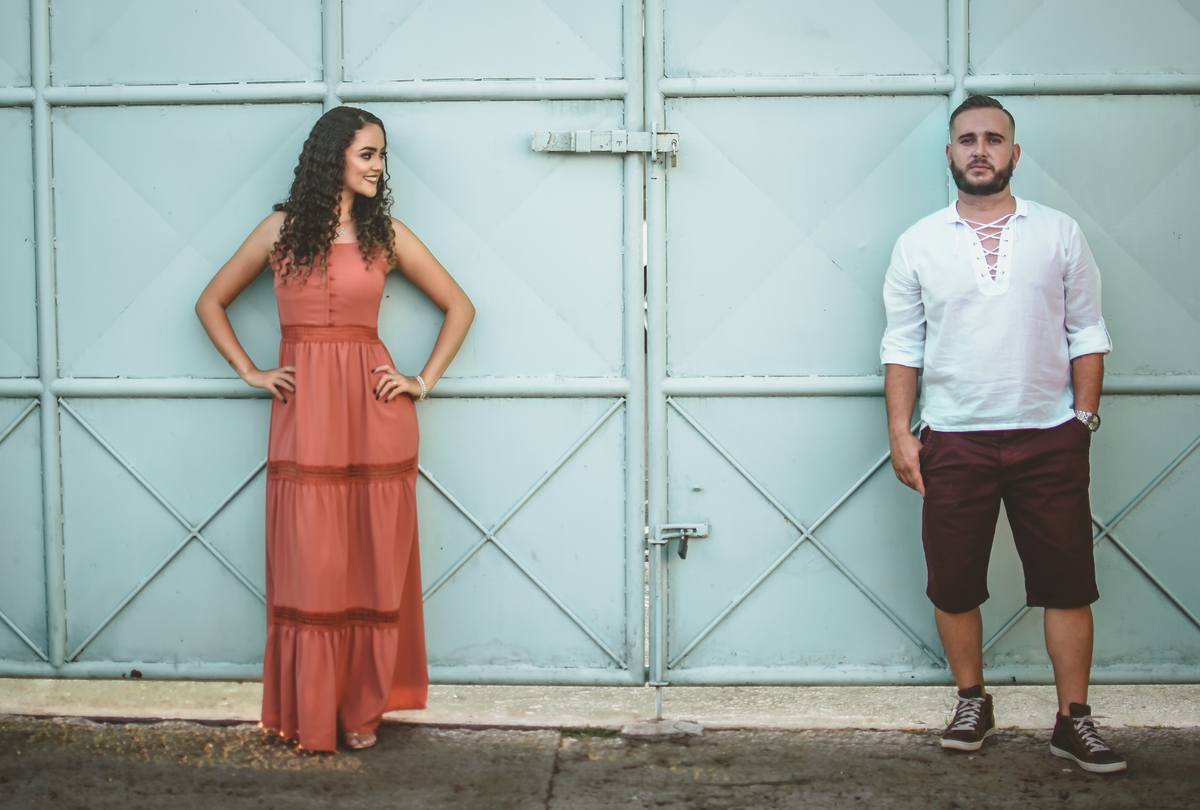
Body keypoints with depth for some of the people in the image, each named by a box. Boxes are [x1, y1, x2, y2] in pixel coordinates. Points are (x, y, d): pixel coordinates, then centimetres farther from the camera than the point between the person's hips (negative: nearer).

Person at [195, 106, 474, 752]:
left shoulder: (386, 234, 7)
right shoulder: (282, 229, 7)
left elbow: (459, 306, 12)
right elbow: (211, 302, 15)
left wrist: (424, 381, 4)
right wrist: (249, 372, 5)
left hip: (374, 410, 0)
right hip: (304, 414, 0)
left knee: (374, 561, 3)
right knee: (311, 563, 2)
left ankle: (363, 709, 16)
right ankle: (312, 717, 14)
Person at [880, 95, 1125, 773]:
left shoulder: (1059, 233, 5)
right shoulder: (919, 244, 5)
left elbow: (1087, 334, 7)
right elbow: (903, 346, 6)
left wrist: (1083, 419, -1)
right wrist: (901, 434, -1)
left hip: (1050, 438, 0)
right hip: (955, 442, 0)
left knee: (1068, 583, 2)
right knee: (954, 585, 7)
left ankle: (1074, 720, 14)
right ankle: (973, 704, 25)